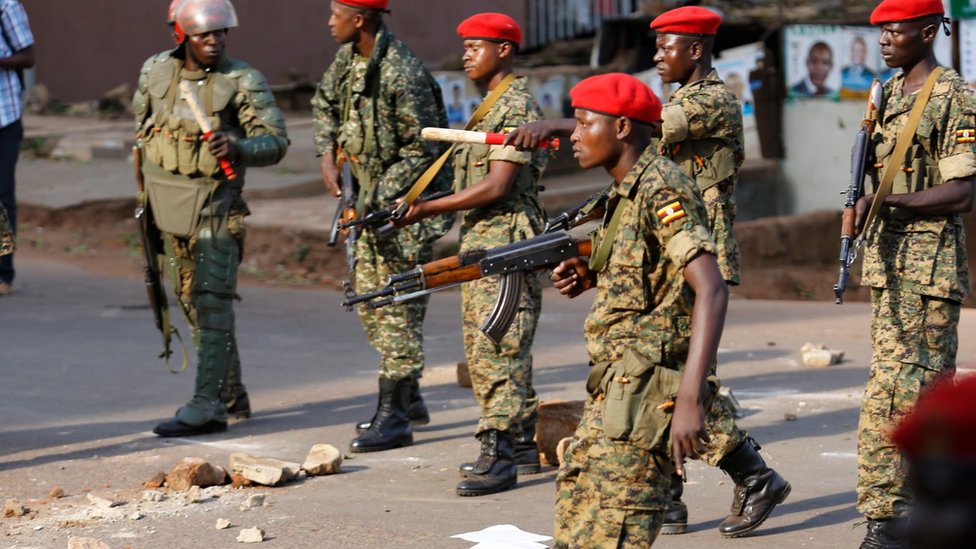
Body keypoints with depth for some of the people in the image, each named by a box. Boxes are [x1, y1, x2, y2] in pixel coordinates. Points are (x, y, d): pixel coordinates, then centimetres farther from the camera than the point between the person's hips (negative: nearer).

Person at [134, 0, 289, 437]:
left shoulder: (243, 81, -11)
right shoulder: (155, 73, 2)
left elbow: (276, 141, -13)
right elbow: (143, 122, 19)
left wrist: (237, 147, -31)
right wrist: (148, 186, 19)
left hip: (215, 204, -6)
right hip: (169, 202, 6)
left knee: (212, 301, -12)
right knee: (191, 299, 13)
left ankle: (207, 405, -15)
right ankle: (231, 394, 26)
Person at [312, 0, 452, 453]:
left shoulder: (402, 74, -24)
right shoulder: (348, 58, 4)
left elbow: (422, 149, -21)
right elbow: (325, 103, 22)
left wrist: (378, 199, -21)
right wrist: (328, 156, 7)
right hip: (374, 195, 10)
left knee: (399, 305, -8)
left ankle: (394, 419, -6)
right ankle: (409, 399, 26)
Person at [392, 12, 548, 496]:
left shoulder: (517, 107, -13)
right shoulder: (488, 107, 18)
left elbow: (496, 187, -20)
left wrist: (427, 210, -16)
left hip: (506, 243, -11)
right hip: (478, 242, 11)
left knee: (499, 350, -12)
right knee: (482, 351, 13)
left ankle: (499, 456, -12)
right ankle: (522, 444, 19)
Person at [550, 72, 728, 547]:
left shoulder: (661, 190, -16)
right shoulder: (628, 191, 14)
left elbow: (711, 290, -25)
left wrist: (689, 397, -33)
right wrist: (590, 276, 8)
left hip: (644, 394, -10)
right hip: (612, 391, 10)